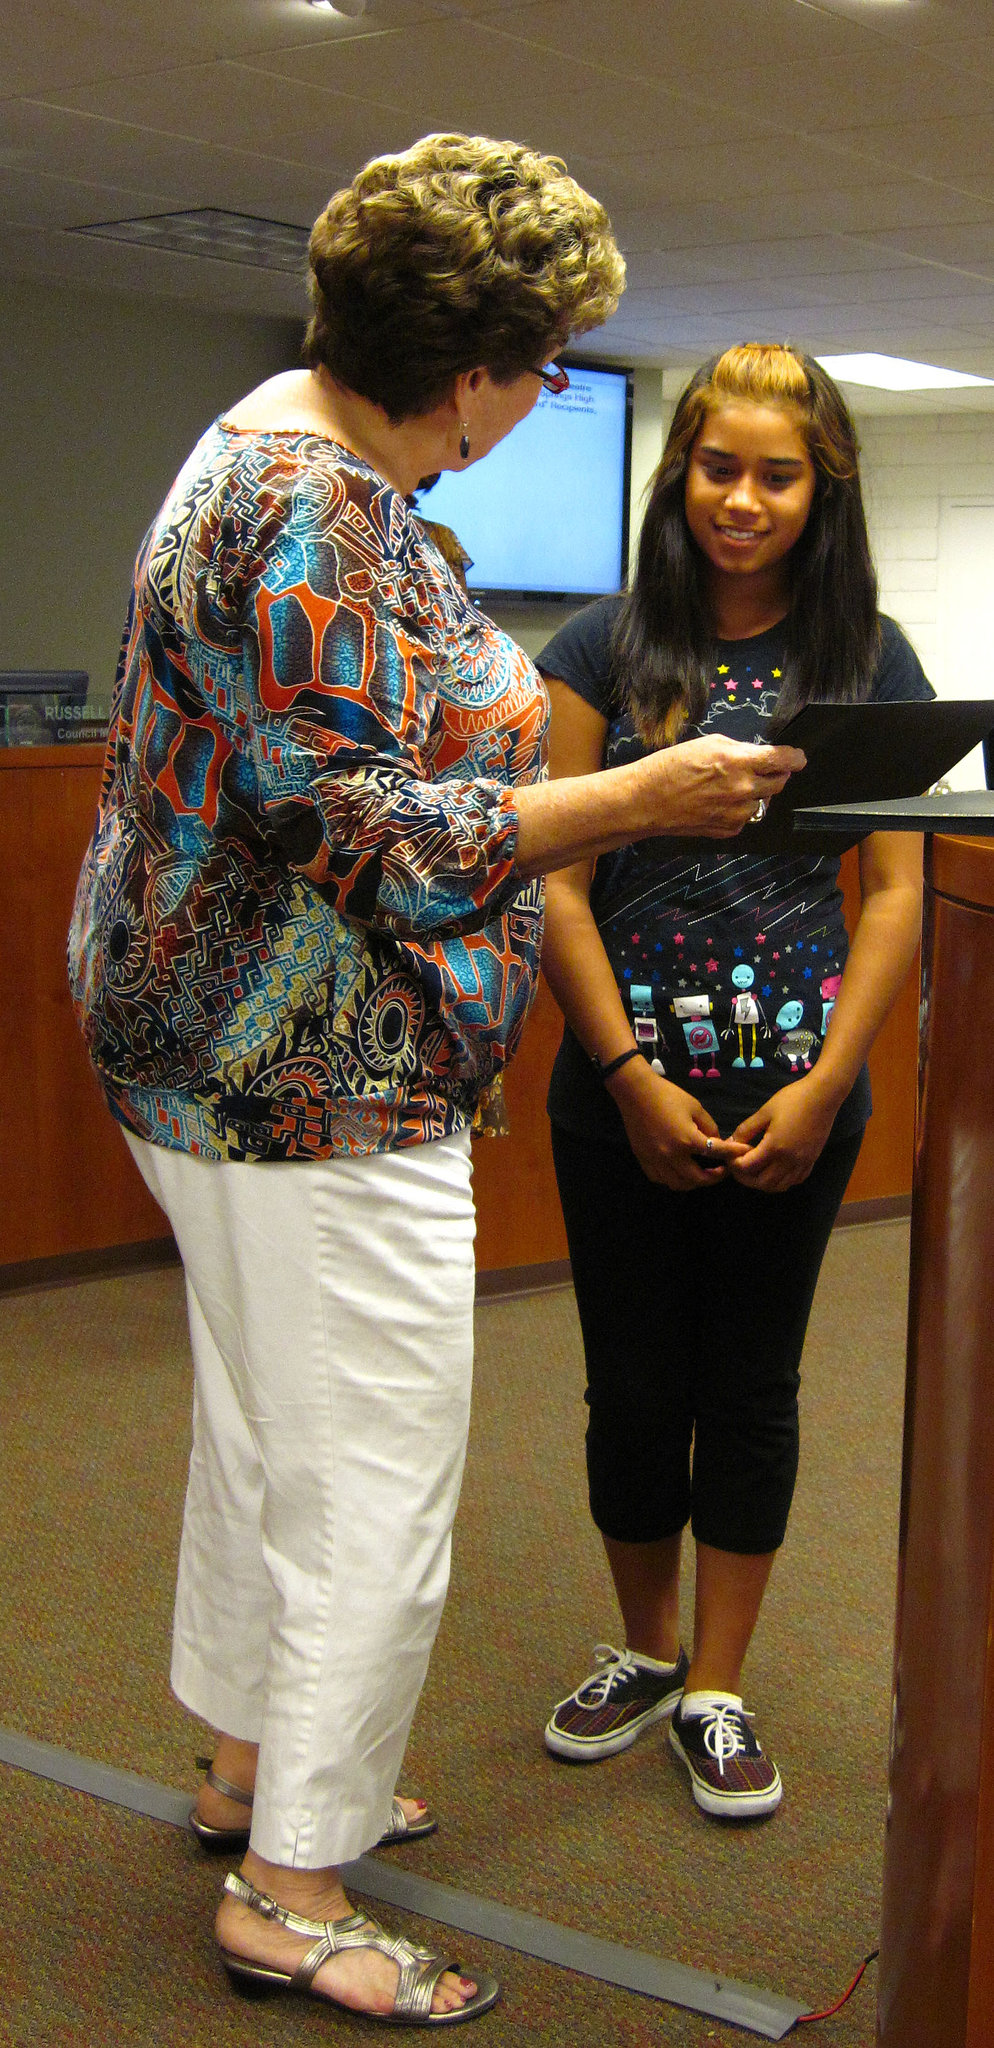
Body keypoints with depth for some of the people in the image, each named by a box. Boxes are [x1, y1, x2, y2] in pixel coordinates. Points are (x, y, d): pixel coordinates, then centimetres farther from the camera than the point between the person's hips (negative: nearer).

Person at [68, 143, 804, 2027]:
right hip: (319, 1087, -11)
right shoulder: (313, 518, -22)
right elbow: (372, 841, -24)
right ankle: (291, 1890, 15)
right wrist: (641, 797, -20)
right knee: (376, 1488, 0)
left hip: (242, 1069, 11)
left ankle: (250, 1760, 40)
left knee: (261, 1433, 22)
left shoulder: (287, 447, 12)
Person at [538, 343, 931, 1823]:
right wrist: (630, 1075, -11)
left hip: (797, 1086, 0)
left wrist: (823, 1086, -9)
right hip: (624, 1082, 0)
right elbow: (555, 881, -3)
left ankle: (716, 1688, 24)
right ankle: (645, 1646, 32)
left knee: (752, 1382, 9)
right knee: (635, 1382, 9)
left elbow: (896, 890, 0)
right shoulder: (606, 648, 1)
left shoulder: (870, 662, 3)